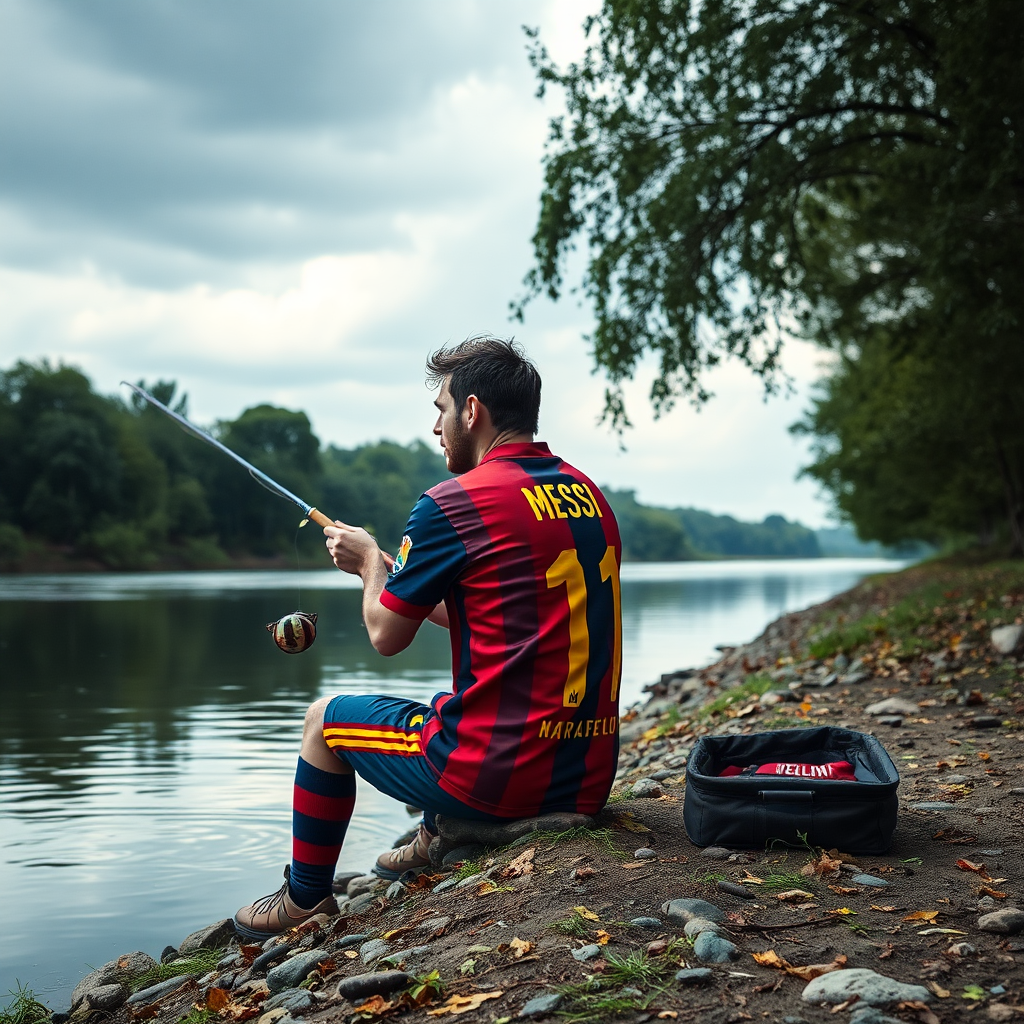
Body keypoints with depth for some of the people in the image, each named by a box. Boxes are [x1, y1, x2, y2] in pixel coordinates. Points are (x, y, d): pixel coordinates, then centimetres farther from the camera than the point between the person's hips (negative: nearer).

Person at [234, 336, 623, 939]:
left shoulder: (454, 504, -13)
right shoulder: (590, 495, 9)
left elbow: (387, 636, -2)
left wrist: (370, 561, 17)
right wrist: (400, 574, 27)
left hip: (499, 777, -7)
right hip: (591, 778, 8)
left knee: (324, 719, 17)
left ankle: (305, 900, 32)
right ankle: (434, 846, 51)